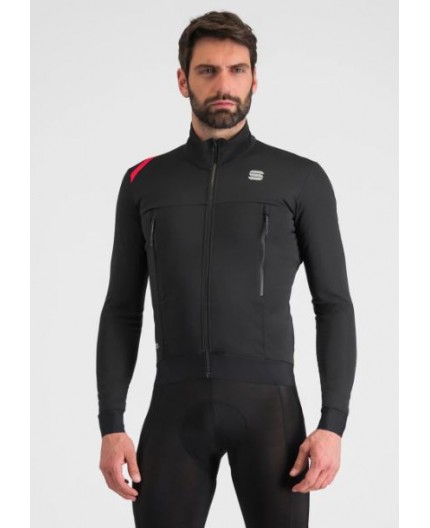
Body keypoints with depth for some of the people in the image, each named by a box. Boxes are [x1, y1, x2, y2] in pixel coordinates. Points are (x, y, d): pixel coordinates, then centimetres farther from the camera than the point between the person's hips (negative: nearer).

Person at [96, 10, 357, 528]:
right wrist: (111, 424, 0)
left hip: (269, 405, -2)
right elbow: (122, 311, 10)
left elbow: (333, 306, 1)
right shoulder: (145, 182, 8)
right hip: (176, 406, 2)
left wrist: (333, 423, -9)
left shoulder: (301, 180, 2)